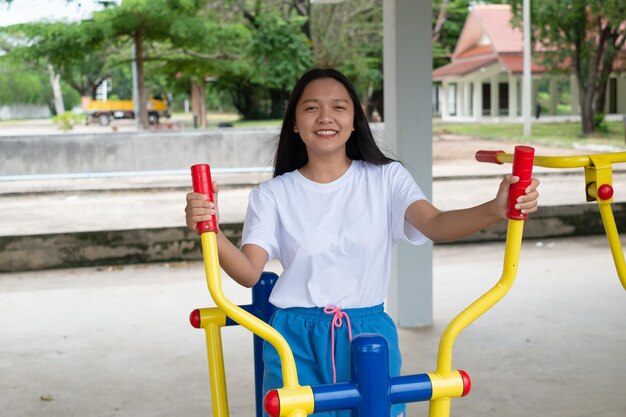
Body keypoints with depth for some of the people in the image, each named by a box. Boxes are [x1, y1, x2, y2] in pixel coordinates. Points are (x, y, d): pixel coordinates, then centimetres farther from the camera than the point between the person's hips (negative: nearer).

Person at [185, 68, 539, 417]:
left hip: (370, 335, 1)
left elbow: (435, 225, -16)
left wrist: (495, 210, -37)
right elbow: (249, 272, -10)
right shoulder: (272, 194, 2)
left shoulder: (387, 178, 1)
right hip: (297, 340, 0)